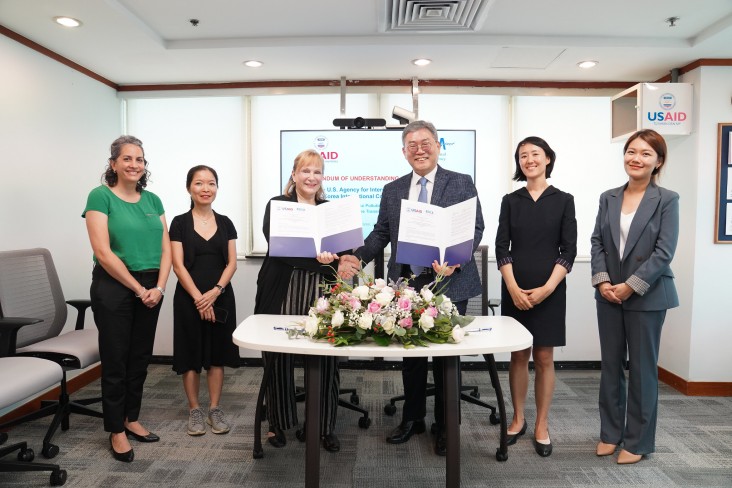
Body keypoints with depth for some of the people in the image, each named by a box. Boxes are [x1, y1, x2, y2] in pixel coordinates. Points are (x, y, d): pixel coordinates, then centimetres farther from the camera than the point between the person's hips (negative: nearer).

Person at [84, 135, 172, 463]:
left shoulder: (153, 200, 8)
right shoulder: (100, 196, -7)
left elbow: (165, 248, 6)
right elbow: (103, 251, -14)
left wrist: (159, 287, -7)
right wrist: (139, 289, -13)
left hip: (151, 289, 5)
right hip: (113, 287, -5)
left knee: (140, 358, 14)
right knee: (115, 360, 5)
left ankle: (131, 418, 31)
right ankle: (116, 430, 21)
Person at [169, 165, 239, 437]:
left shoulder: (225, 223, 7)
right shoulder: (180, 223, -1)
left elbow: (231, 263, 2)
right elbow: (178, 265, -7)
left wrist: (216, 291, -13)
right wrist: (198, 298, -14)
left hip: (221, 297, 2)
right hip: (189, 298, -2)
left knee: (217, 354, 8)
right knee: (191, 354, 6)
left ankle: (215, 409, 20)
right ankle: (194, 410, 20)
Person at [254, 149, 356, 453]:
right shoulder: (277, 205, 3)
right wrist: (317, 259, -26)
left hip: (321, 297, 2)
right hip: (283, 295, -2)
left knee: (326, 362, 1)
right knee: (279, 362, 8)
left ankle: (326, 427, 18)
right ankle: (278, 424, 28)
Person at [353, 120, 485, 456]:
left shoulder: (461, 183, 0)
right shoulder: (392, 190, 11)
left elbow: (475, 229, -6)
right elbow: (381, 232, 11)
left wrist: (456, 261, -23)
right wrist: (358, 256, -6)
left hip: (449, 283, -3)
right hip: (406, 285, 3)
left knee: (446, 356, 9)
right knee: (410, 354, 14)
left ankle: (445, 426, 28)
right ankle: (413, 419, 34)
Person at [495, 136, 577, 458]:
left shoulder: (563, 200, 3)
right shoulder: (510, 201, 6)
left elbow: (568, 250, -2)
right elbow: (502, 247, 0)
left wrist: (547, 288, -13)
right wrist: (513, 288, -11)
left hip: (549, 290, -1)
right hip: (514, 289, 1)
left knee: (544, 358, 5)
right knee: (518, 356, 9)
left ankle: (542, 425, 19)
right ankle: (518, 419, 24)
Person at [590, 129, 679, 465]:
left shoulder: (667, 200, -4)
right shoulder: (608, 198, 8)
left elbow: (664, 252, -11)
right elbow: (597, 242, 3)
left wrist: (630, 287, -17)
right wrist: (602, 281, -10)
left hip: (646, 296, -3)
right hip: (609, 295, 4)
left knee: (642, 368, 7)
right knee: (610, 366, 12)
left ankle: (638, 440, 23)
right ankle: (610, 432, 27)